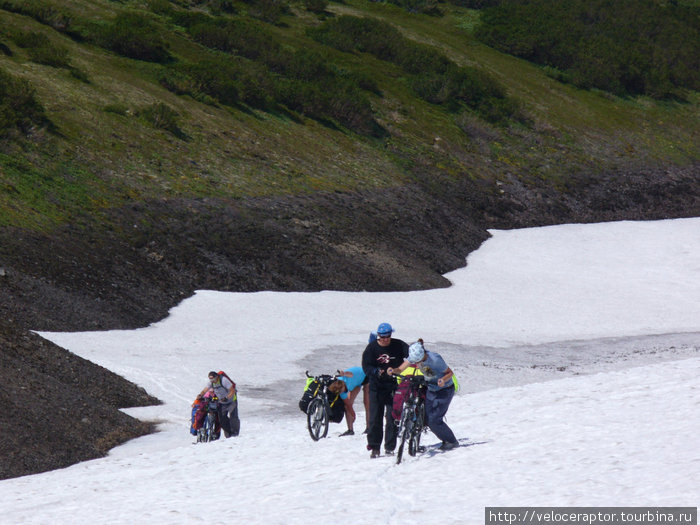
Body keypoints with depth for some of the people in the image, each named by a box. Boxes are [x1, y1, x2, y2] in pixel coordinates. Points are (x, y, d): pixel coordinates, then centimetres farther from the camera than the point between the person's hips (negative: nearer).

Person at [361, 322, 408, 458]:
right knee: (375, 417, -4)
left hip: (394, 385, 0)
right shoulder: (371, 348, -1)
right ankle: (374, 447, 2)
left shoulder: (398, 345, -1)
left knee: (392, 416, -2)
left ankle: (390, 447, 6)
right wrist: (377, 372, -28)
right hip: (377, 386, 0)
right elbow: (366, 367, -8)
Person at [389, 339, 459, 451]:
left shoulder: (435, 359, -30)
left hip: (445, 389, -7)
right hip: (431, 390, 7)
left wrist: (443, 380, -38)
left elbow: (450, 372, -18)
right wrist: (393, 370, -36)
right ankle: (446, 440, 20)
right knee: (427, 420, 1)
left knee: (434, 420, -12)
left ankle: (452, 442, 7)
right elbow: (400, 369, -13)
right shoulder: (415, 356, -14)